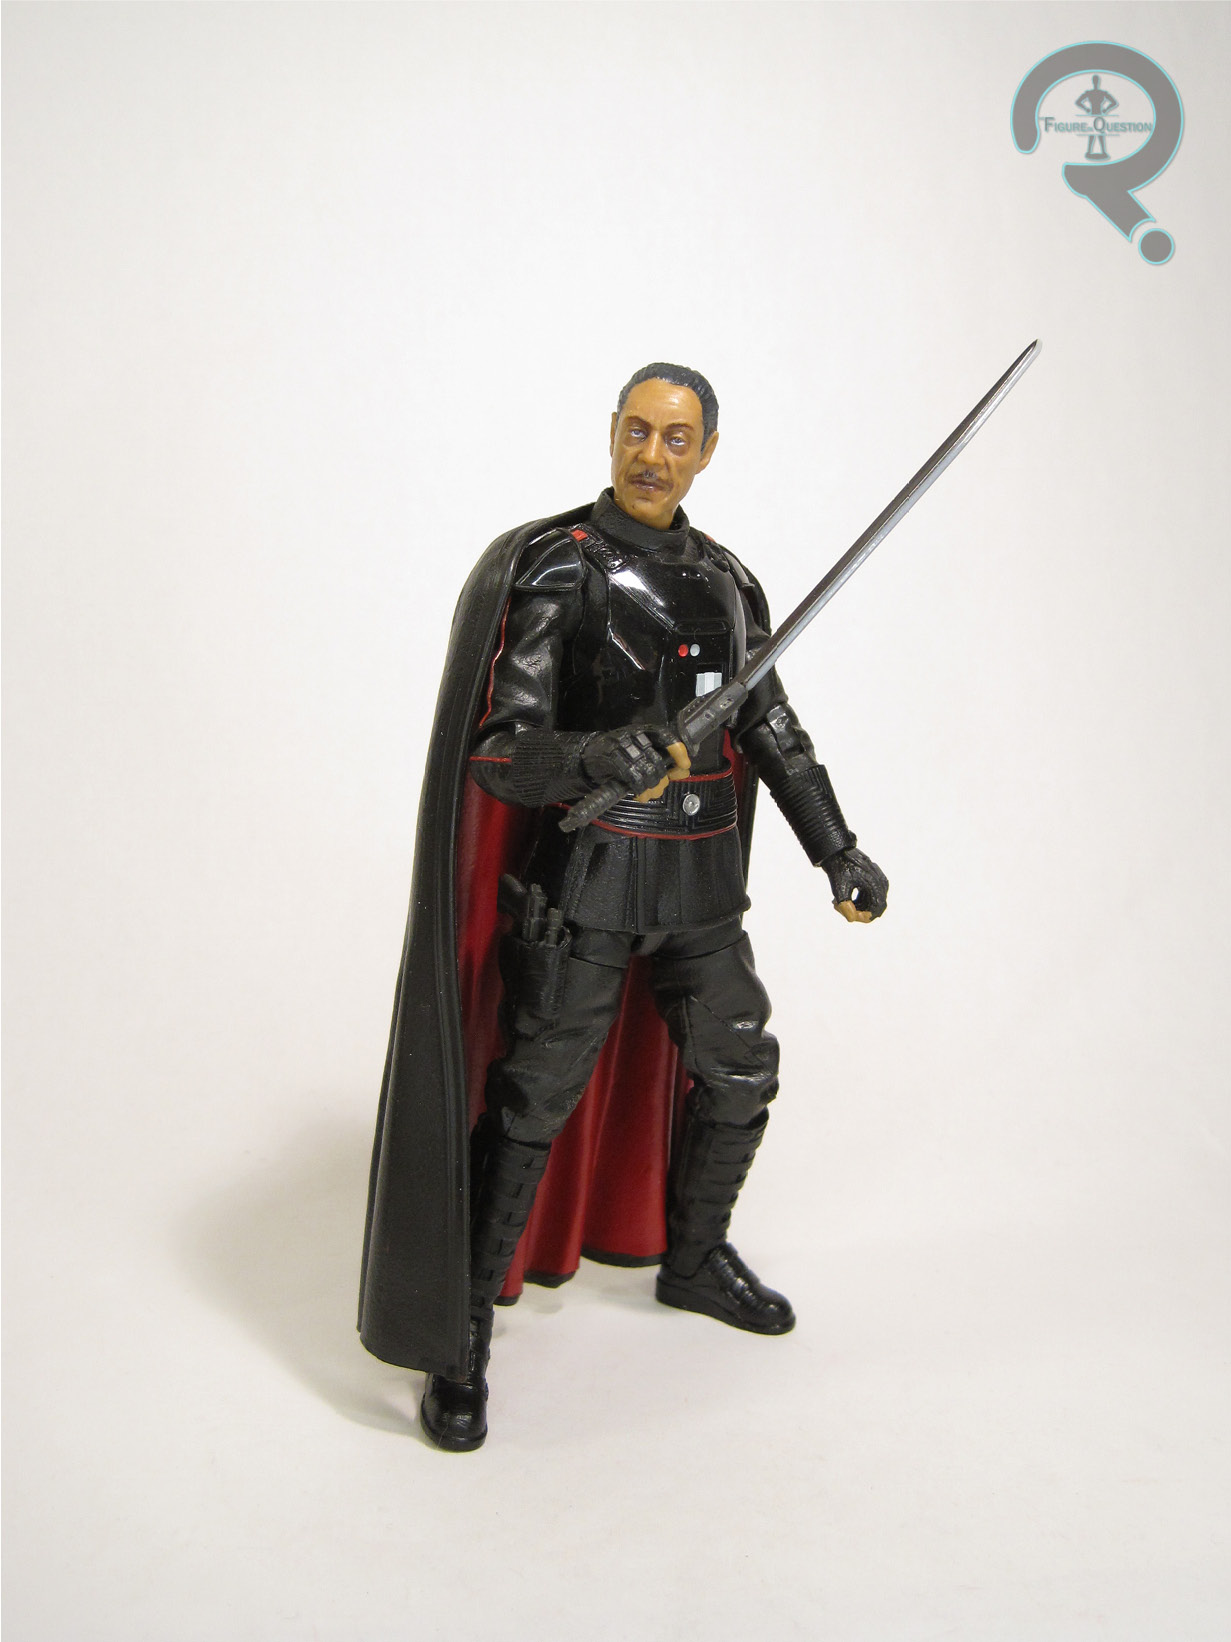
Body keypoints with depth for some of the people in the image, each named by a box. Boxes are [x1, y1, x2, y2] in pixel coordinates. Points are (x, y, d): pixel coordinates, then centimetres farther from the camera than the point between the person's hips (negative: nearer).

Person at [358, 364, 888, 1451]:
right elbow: (498, 750, -15)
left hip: (701, 882, 6)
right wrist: (599, 761, -34)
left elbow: (774, 729, 14)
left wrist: (836, 848, 7)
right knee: (532, 1104, -2)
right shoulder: (553, 572, -9)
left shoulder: (725, 580, 10)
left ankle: (695, 1261, 39)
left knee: (740, 1076, 15)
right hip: (585, 879, -6)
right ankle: (463, 1330, 14)